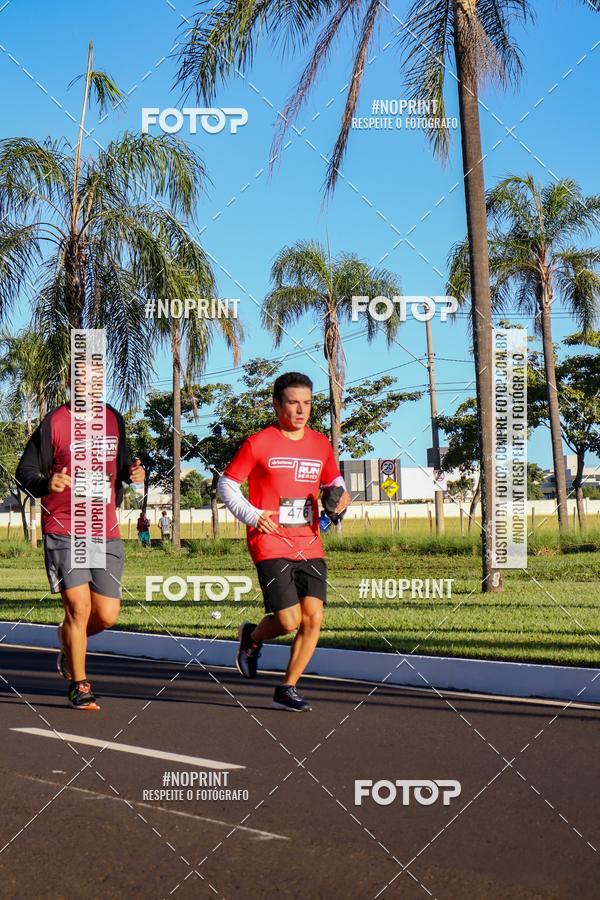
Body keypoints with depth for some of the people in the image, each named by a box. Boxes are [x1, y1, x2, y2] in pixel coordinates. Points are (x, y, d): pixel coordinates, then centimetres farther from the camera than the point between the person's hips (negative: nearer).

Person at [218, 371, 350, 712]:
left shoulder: (321, 444, 10)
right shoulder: (258, 444, -3)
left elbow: (332, 480, 26)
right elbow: (227, 484, 2)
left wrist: (340, 494, 3)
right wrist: (251, 515, -12)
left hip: (310, 546, 5)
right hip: (271, 546, -4)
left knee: (313, 618, -6)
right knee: (289, 621, -12)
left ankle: (287, 690, 10)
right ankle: (253, 637, 23)